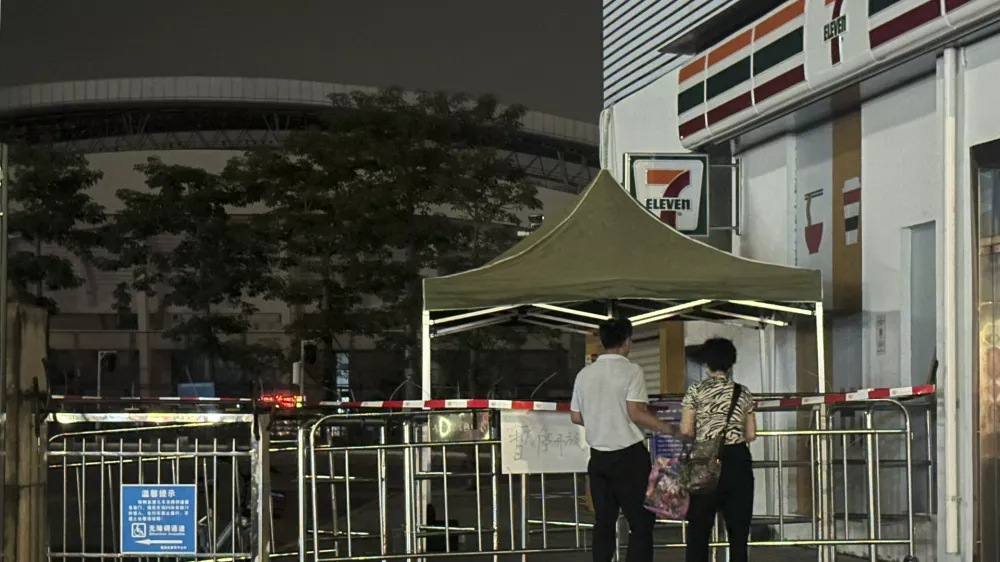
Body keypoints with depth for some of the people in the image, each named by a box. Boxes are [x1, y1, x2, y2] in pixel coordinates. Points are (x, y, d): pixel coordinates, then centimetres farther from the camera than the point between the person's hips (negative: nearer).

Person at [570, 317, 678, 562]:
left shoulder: (584, 374, 6)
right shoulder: (631, 371, -10)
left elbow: (576, 417, 10)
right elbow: (635, 413, -18)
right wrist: (667, 428, -6)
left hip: (598, 456, 6)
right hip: (629, 455, -5)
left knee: (603, 521, 10)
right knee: (641, 522, -1)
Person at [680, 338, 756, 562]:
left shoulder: (697, 390, -2)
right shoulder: (743, 393, 6)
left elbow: (685, 431, -6)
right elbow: (751, 434, 7)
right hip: (738, 460, 2)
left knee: (699, 527, 4)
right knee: (738, 527, 6)